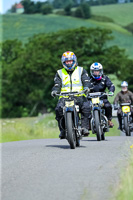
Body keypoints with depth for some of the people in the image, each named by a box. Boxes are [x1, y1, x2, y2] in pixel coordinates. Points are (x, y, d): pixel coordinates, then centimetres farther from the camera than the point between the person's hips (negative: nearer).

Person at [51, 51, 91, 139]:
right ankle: (62, 130, -22)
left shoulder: (81, 70, 15)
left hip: (79, 96, -1)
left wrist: (86, 87, -21)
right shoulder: (59, 73, 20)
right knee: (59, 109, -30)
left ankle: (84, 127, -27)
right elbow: (57, 84, 10)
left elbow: (86, 80, 2)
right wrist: (55, 91, -13)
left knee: (86, 107, -32)